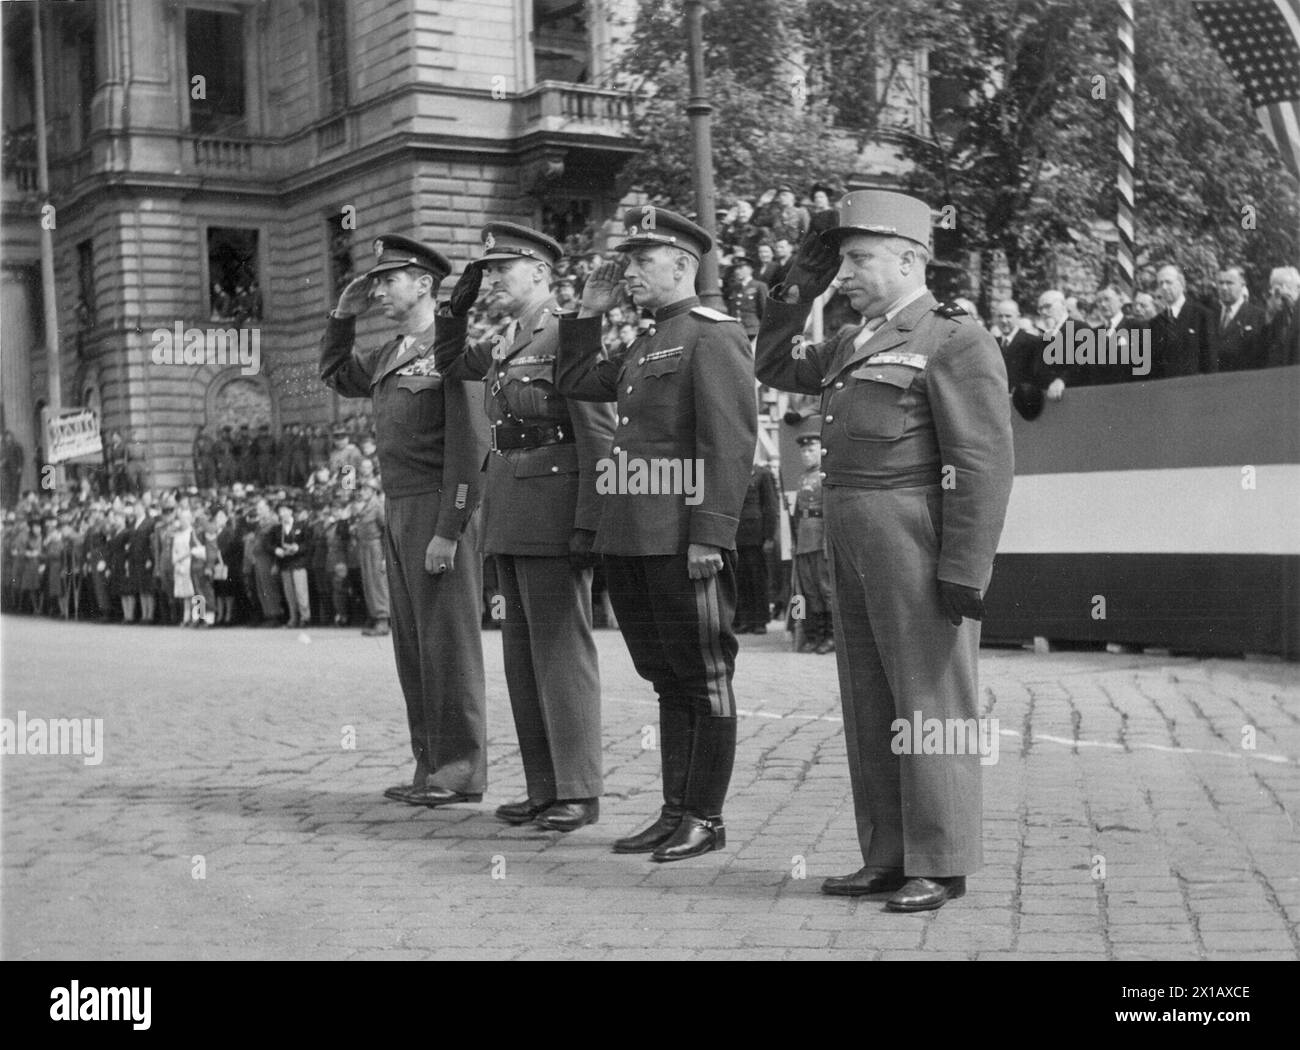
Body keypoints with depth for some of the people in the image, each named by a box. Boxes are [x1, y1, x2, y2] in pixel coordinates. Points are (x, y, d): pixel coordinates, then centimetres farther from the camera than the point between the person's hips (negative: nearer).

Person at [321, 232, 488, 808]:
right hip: (397, 511, 9)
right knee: (412, 644, 10)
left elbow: (469, 447, -16)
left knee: (448, 642, -4)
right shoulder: (391, 353, 15)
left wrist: (448, 531, -20)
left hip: (439, 512, -8)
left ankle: (461, 772, 2)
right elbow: (336, 374, 33)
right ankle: (430, 767, 17)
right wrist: (343, 315, 16)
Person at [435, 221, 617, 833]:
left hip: (554, 511, -8)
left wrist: (589, 526, -19)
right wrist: (457, 305, 16)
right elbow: (449, 364, 33)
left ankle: (579, 791, 2)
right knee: (523, 650, 10)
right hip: (508, 509, 9)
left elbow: (599, 436, -15)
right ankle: (543, 788, 16)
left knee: (561, 648, -5)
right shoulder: (505, 345, 14)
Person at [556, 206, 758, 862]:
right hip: (628, 538, 9)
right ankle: (675, 813, 20)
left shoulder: (714, 336, -8)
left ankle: (704, 818, 9)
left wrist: (709, 534, -21)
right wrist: (589, 313, 20)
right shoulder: (646, 347, 19)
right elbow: (573, 384, 31)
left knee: (703, 680, 1)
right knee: (666, 679, 13)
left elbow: (731, 444, -15)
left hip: (683, 541, -9)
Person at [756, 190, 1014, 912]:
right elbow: (774, 366, 29)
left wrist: (966, 573, -20)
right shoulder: (857, 344, 18)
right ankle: (888, 859, 18)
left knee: (929, 702, -2)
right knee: (871, 705, 10)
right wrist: (800, 285, 16)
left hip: (919, 547, -8)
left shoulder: (956, 341, -8)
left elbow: (984, 464, -14)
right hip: (854, 548, 9)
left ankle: (939, 866, 5)